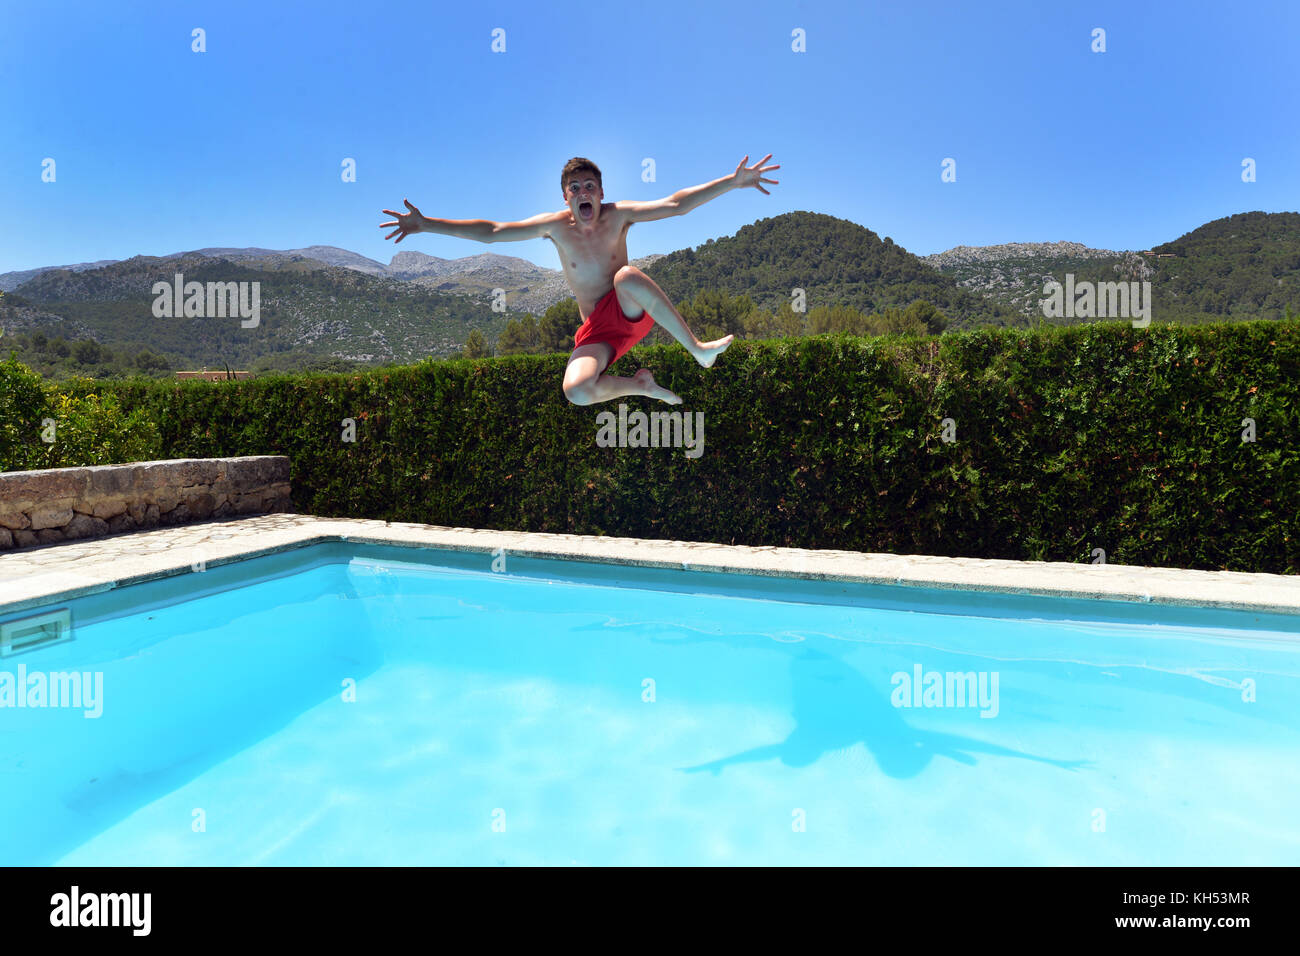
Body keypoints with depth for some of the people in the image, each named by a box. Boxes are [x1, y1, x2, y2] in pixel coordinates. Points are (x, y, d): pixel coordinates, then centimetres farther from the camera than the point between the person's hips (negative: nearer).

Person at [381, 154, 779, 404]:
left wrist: (732, 182, -23)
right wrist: (426, 224, -10)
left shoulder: (618, 215, -7)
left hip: (632, 312, -1)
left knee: (628, 275, -37)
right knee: (576, 391, -29)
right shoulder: (555, 226, -4)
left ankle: (699, 349, -25)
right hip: (596, 331, 2)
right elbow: (491, 231, -5)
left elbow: (675, 204, -15)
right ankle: (640, 386, 2)